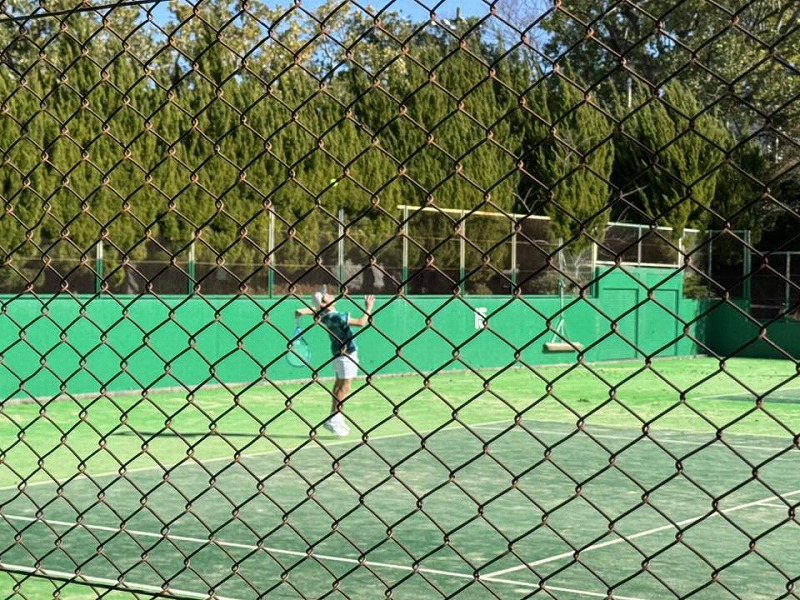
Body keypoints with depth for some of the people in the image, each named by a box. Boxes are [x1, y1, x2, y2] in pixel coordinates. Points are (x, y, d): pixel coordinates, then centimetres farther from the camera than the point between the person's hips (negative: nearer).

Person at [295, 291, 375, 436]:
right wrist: (368, 308, -11)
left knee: (339, 385, 16)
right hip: (347, 353, -9)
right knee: (345, 387, -4)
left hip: (338, 352, 9)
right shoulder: (337, 317, -27)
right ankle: (333, 420, -4)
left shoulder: (323, 314, -2)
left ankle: (336, 418, 22)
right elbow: (361, 322, -23)